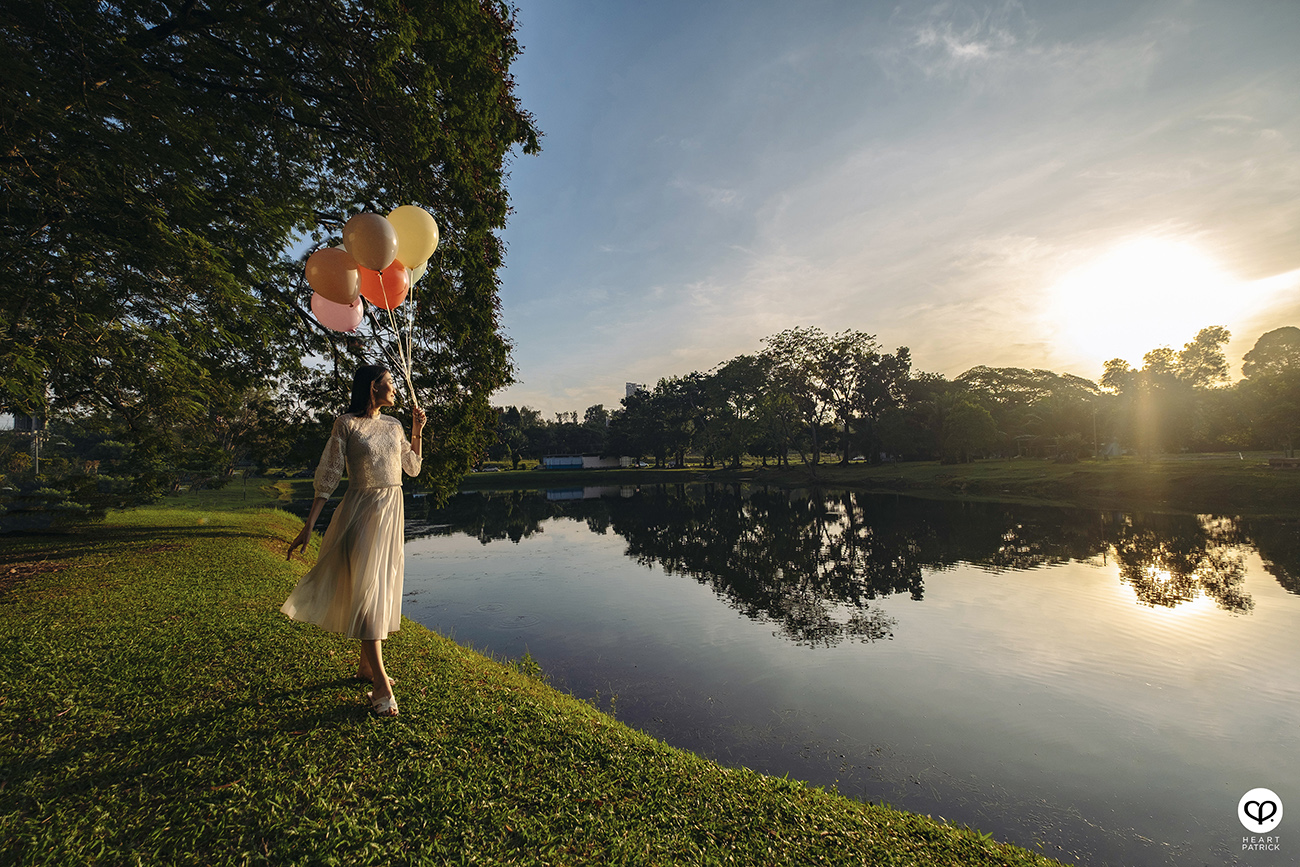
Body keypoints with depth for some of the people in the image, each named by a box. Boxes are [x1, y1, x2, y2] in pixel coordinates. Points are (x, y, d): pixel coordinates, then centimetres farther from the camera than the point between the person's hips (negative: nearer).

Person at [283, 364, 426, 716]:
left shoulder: (393, 424, 10)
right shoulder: (346, 423, -7)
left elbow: (413, 467, 16)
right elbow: (328, 477, -8)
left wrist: (417, 431, 6)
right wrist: (309, 526, -10)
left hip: (393, 510, 6)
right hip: (363, 511, -6)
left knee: (384, 588, 11)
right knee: (366, 589, -6)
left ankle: (366, 666, 28)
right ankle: (381, 685, -2)